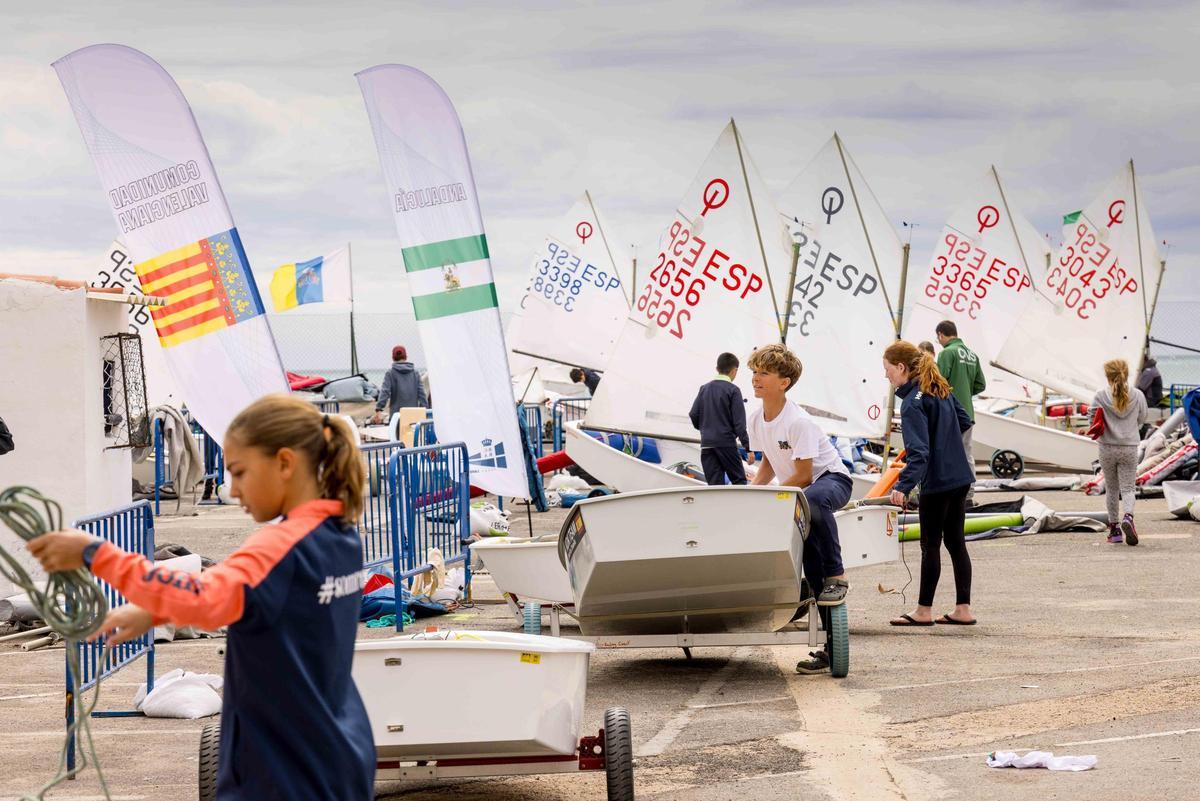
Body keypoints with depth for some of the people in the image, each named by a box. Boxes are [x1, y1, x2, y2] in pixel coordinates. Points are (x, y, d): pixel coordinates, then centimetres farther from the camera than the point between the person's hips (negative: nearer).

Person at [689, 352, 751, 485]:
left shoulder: (704, 389, 9)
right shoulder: (733, 390, -6)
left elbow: (693, 416, 8)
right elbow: (739, 423, -10)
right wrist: (748, 446, -8)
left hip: (706, 444, 5)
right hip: (726, 443, -4)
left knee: (715, 484, 3)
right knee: (739, 481, 2)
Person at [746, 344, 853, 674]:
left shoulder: (798, 422, -23)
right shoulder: (756, 420, 1)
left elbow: (803, 476, -22)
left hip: (832, 478, -7)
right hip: (800, 493, 7)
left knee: (814, 498, -45)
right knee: (812, 571, -2)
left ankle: (837, 575, -31)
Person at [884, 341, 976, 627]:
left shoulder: (913, 403, -18)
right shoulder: (940, 389, 7)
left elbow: (919, 452, -26)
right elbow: (964, 421, 18)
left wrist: (903, 486, -33)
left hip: (937, 482, -9)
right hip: (960, 476, 9)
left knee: (930, 544, 1)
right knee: (955, 541, 12)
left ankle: (924, 610, 10)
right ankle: (963, 609, 14)